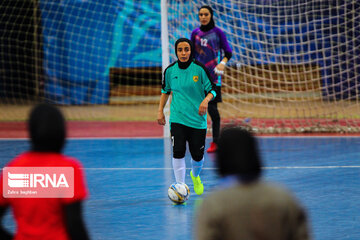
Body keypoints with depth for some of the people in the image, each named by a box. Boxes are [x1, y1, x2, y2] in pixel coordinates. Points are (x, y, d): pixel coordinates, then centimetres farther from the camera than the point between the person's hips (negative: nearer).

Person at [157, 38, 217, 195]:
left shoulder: (199, 68, -8)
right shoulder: (170, 70, 0)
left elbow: (212, 89, -3)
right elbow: (165, 91, 16)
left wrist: (206, 100, -23)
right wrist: (160, 110, 10)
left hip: (197, 118, -1)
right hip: (177, 118, 1)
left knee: (197, 155, 6)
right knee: (178, 152, -16)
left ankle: (195, 176, 41)